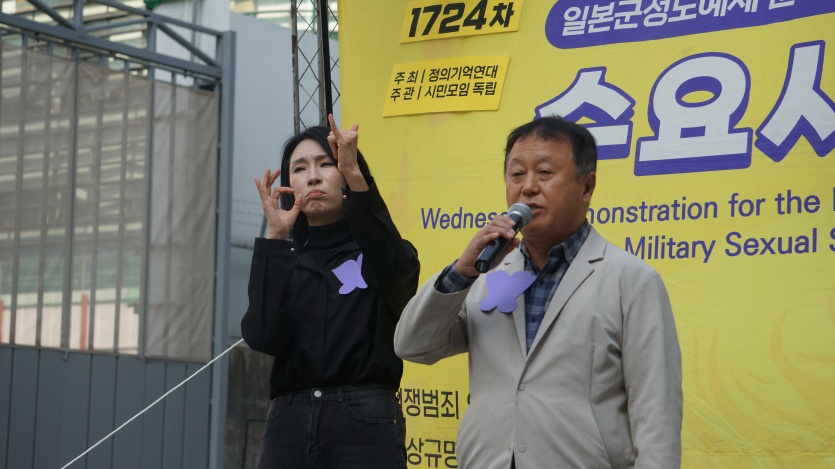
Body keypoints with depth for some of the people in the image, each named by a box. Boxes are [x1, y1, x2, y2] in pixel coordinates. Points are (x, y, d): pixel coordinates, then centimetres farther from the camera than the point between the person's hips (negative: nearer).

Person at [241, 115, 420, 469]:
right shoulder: (283, 261, 13)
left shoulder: (379, 253, 7)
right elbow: (263, 337, -5)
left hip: (365, 425, -2)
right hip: (289, 424, 2)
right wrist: (275, 238, -9)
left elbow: (396, 270, -19)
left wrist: (355, 177, -28)